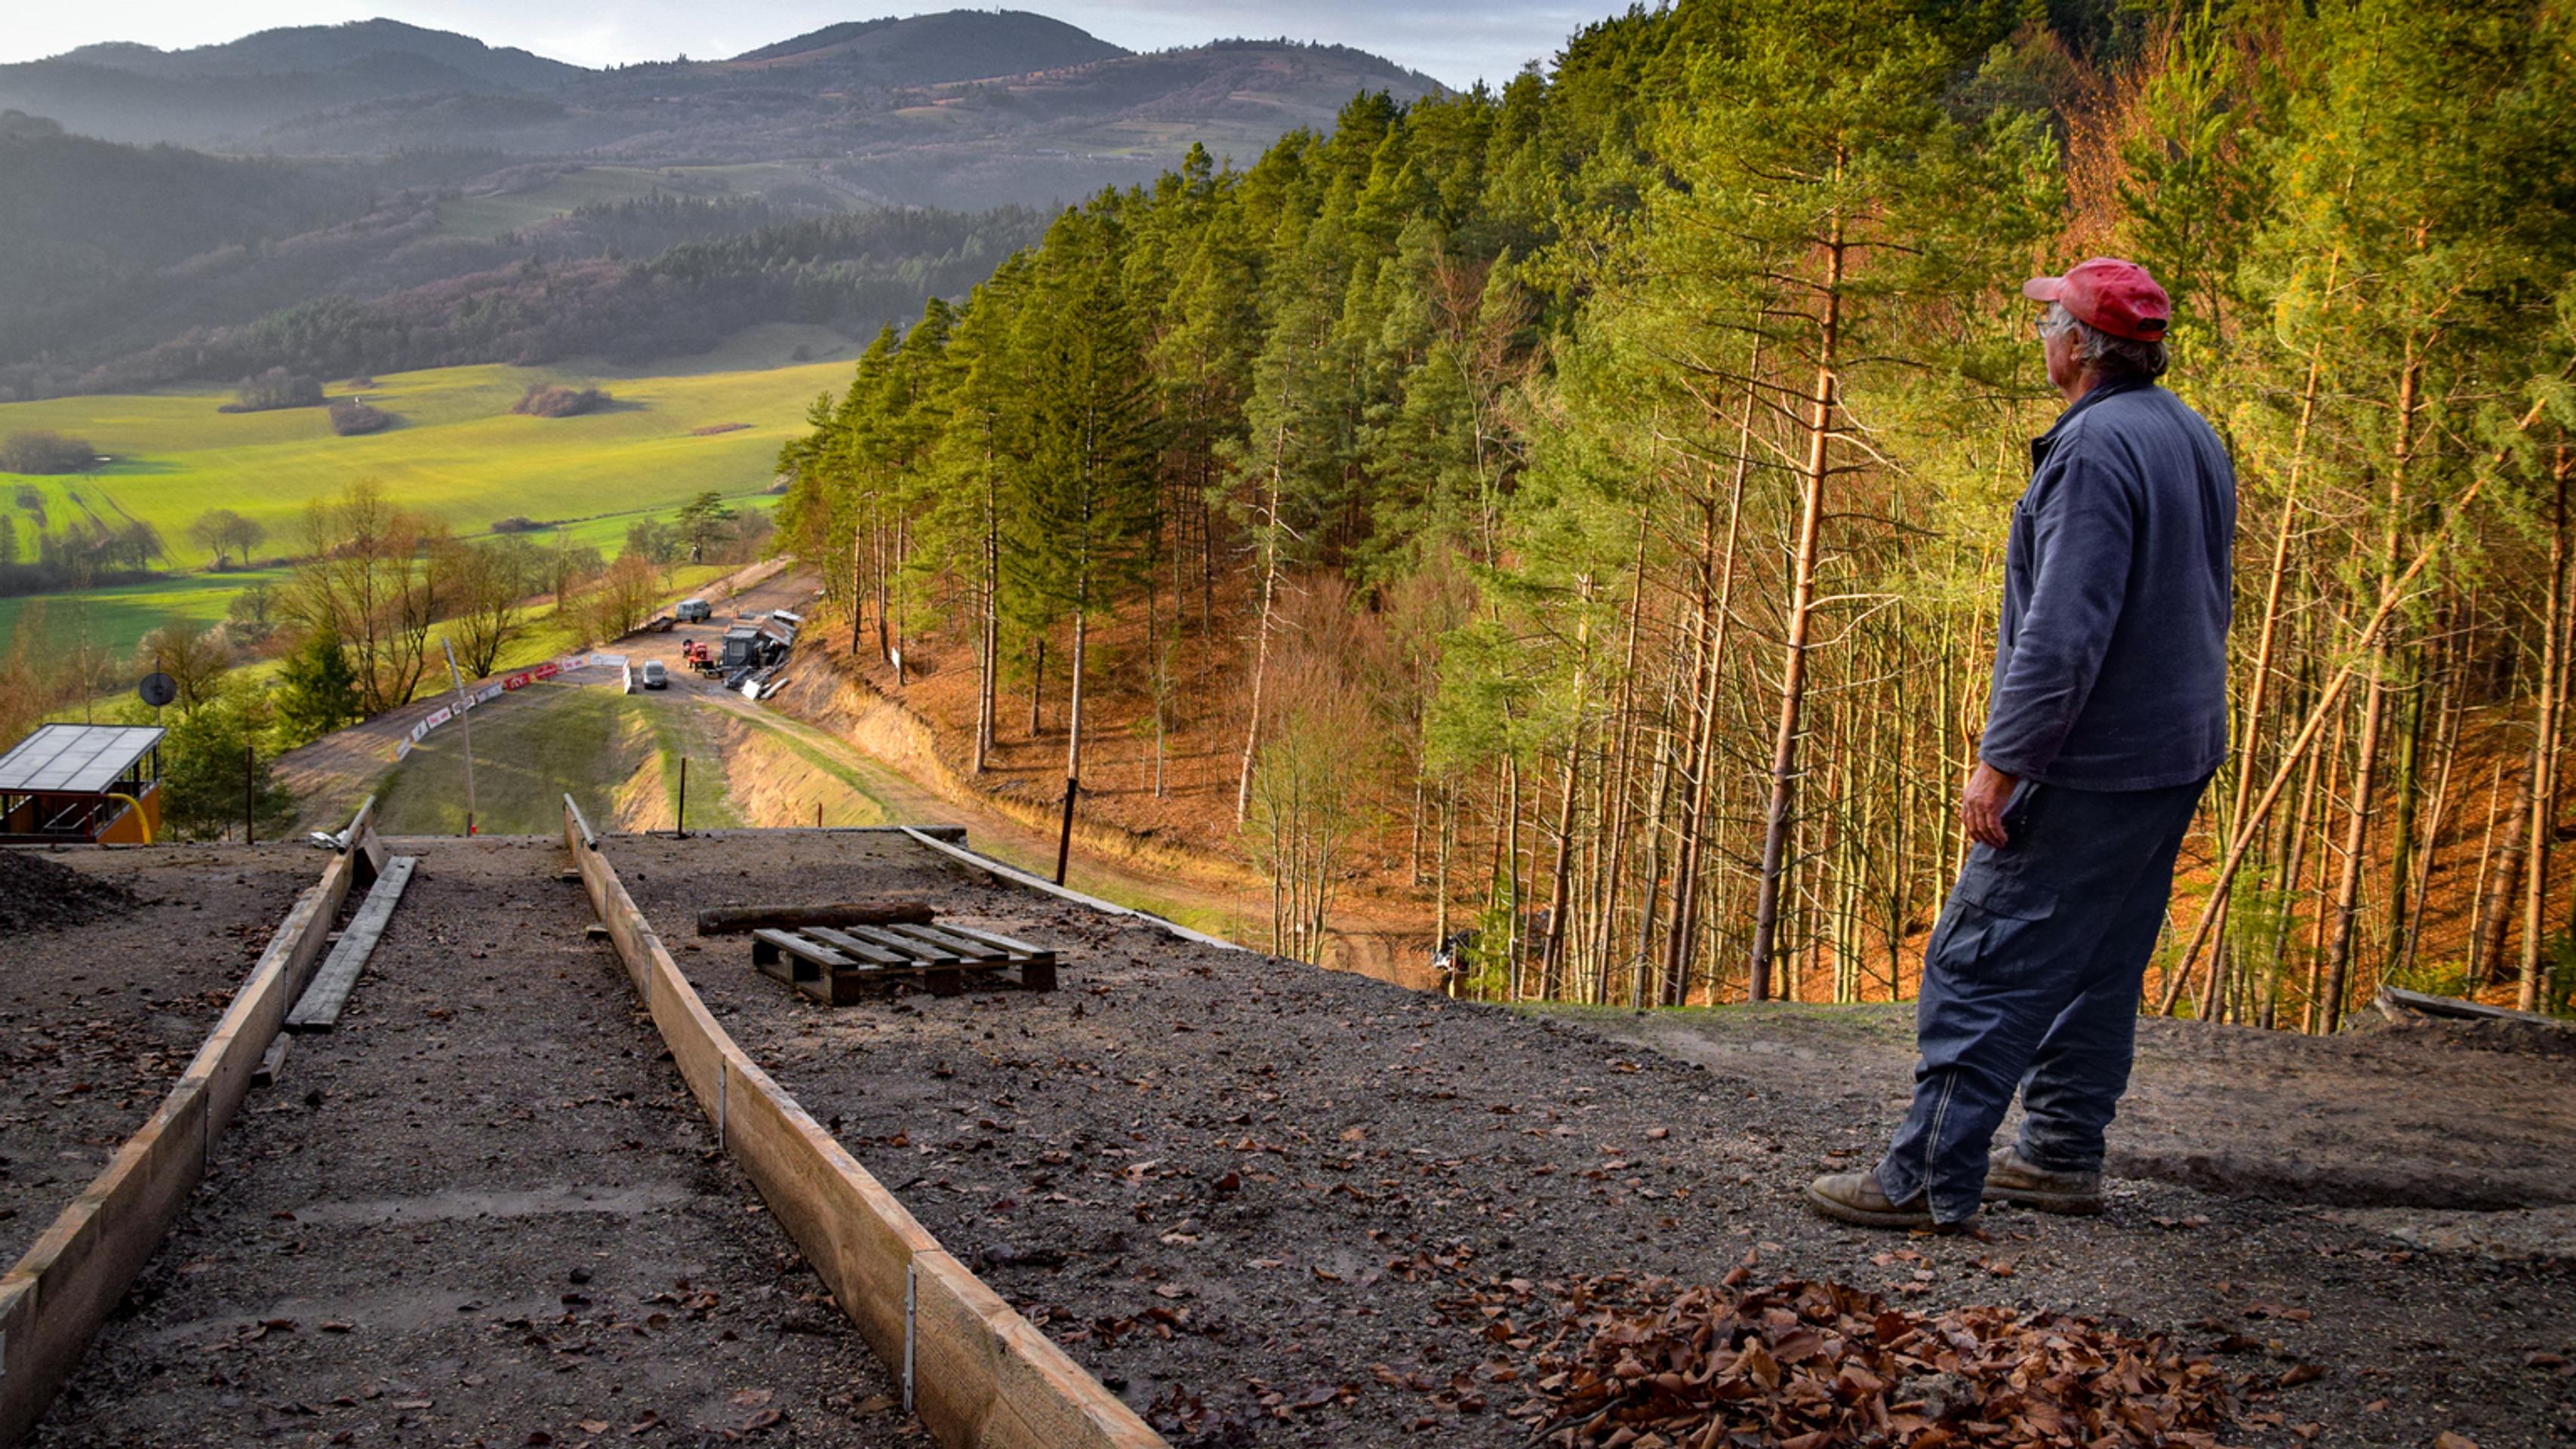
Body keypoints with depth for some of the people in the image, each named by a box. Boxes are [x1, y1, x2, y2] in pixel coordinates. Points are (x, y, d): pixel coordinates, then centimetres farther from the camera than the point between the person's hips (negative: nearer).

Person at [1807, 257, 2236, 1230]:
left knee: (1983, 965, -6)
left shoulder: (2096, 448, -19)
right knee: (2096, 965, 16)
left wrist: (2001, 762, -22)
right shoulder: (2194, 440, 12)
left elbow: (2065, 630, -25)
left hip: (2089, 767, -10)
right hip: (2175, 756, 10)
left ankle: (1929, 1178, -4)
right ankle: (2062, 1156, 24)